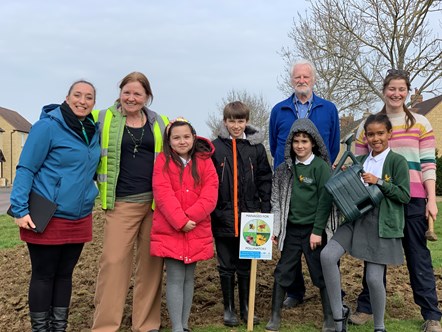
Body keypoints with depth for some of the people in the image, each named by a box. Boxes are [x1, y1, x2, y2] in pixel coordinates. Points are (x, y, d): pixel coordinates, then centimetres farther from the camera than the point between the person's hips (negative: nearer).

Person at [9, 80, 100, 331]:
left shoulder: (94, 130, 8)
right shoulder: (48, 126, -12)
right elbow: (26, 169, -13)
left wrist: (91, 195, 7)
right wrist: (20, 209, -18)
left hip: (80, 218, 6)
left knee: (65, 274, 15)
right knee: (44, 275, 6)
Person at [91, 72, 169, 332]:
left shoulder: (161, 123, 12)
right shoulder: (103, 119, 5)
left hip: (156, 202, 2)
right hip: (121, 203, -2)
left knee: (151, 262, 6)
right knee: (114, 261, -6)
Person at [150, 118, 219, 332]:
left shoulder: (204, 161, 6)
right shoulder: (163, 161, -1)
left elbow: (210, 194, -4)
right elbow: (163, 195, -11)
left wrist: (190, 217, -16)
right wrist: (180, 221, -20)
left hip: (197, 230, 3)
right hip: (170, 230, -3)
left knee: (189, 277, 10)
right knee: (175, 278, -4)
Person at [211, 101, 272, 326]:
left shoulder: (257, 147, 3)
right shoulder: (215, 148, -3)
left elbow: (265, 179, 5)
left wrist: (265, 208, 0)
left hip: (249, 217, 1)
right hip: (223, 217, -1)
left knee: (246, 266, 13)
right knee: (226, 266, 10)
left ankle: (246, 307, 25)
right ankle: (229, 308, 23)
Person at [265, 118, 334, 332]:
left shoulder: (322, 167, -7)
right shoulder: (285, 169, 6)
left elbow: (325, 200, -10)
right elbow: (277, 200, 9)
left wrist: (317, 231, -12)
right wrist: (275, 229, 5)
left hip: (314, 230, -4)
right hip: (291, 229, 4)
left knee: (321, 274, 4)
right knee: (282, 272, 7)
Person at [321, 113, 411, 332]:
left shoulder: (397, 161, -2)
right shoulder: (361, 161, 14)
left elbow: (404, 196, -7)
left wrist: (379, 182, -15)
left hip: (382, 224, -5)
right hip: (357, 218, 5)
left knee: (374, 277, -6)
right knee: (327, 255, -16)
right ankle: (339, 314, -1)